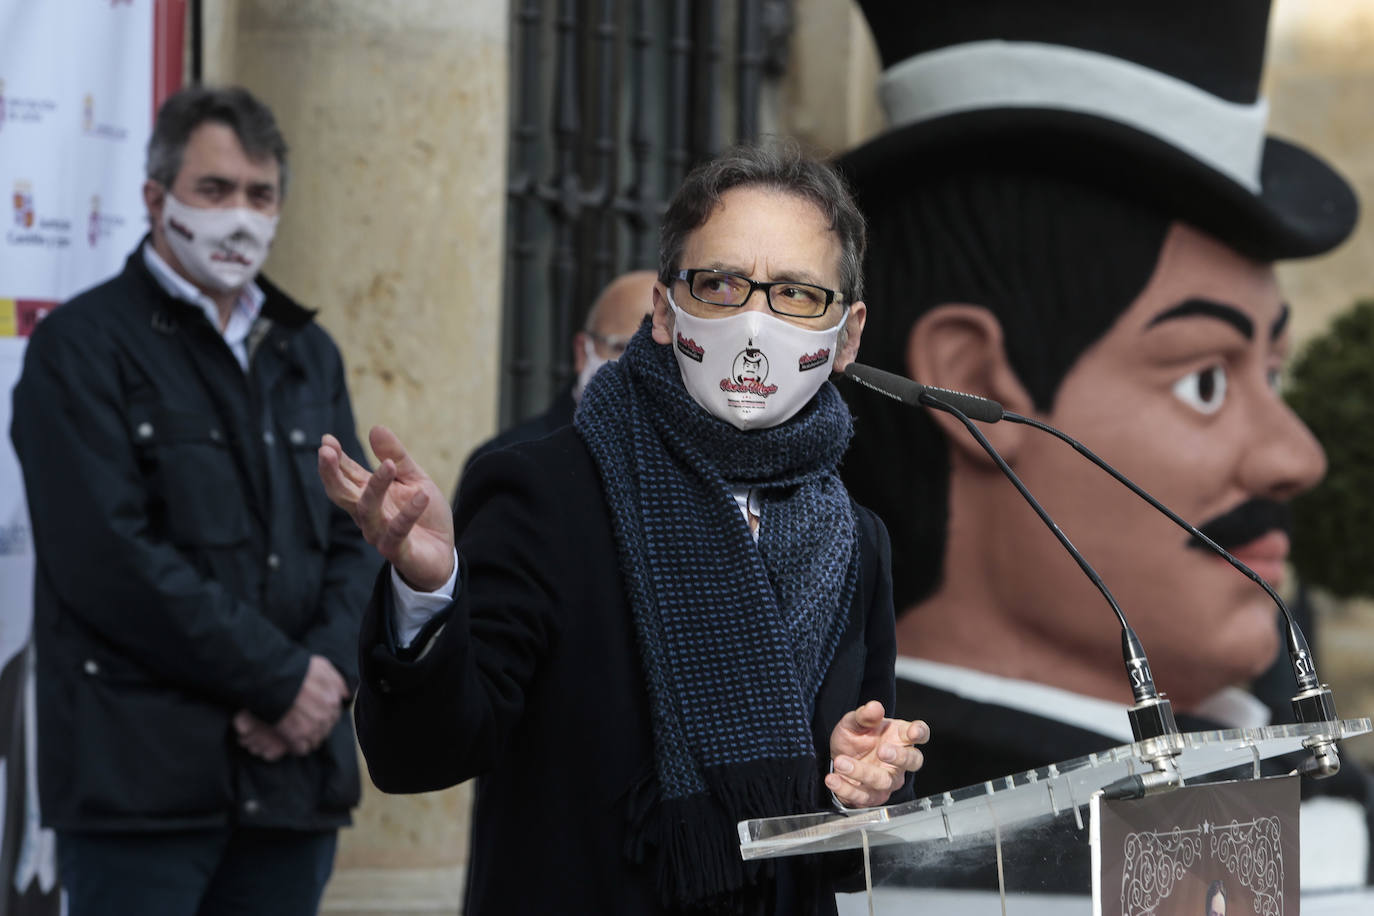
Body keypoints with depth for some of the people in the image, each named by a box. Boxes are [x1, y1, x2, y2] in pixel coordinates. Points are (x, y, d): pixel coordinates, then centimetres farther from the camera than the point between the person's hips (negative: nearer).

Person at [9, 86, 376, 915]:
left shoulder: (307, 353, 19)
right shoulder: (82, 346, -2)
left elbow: (357, 539, 14)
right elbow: (111, 558, -12)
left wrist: (326, 675, -6)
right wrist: (280, 681, -12)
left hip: (293, 777, 6)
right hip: (141, 776, -6)